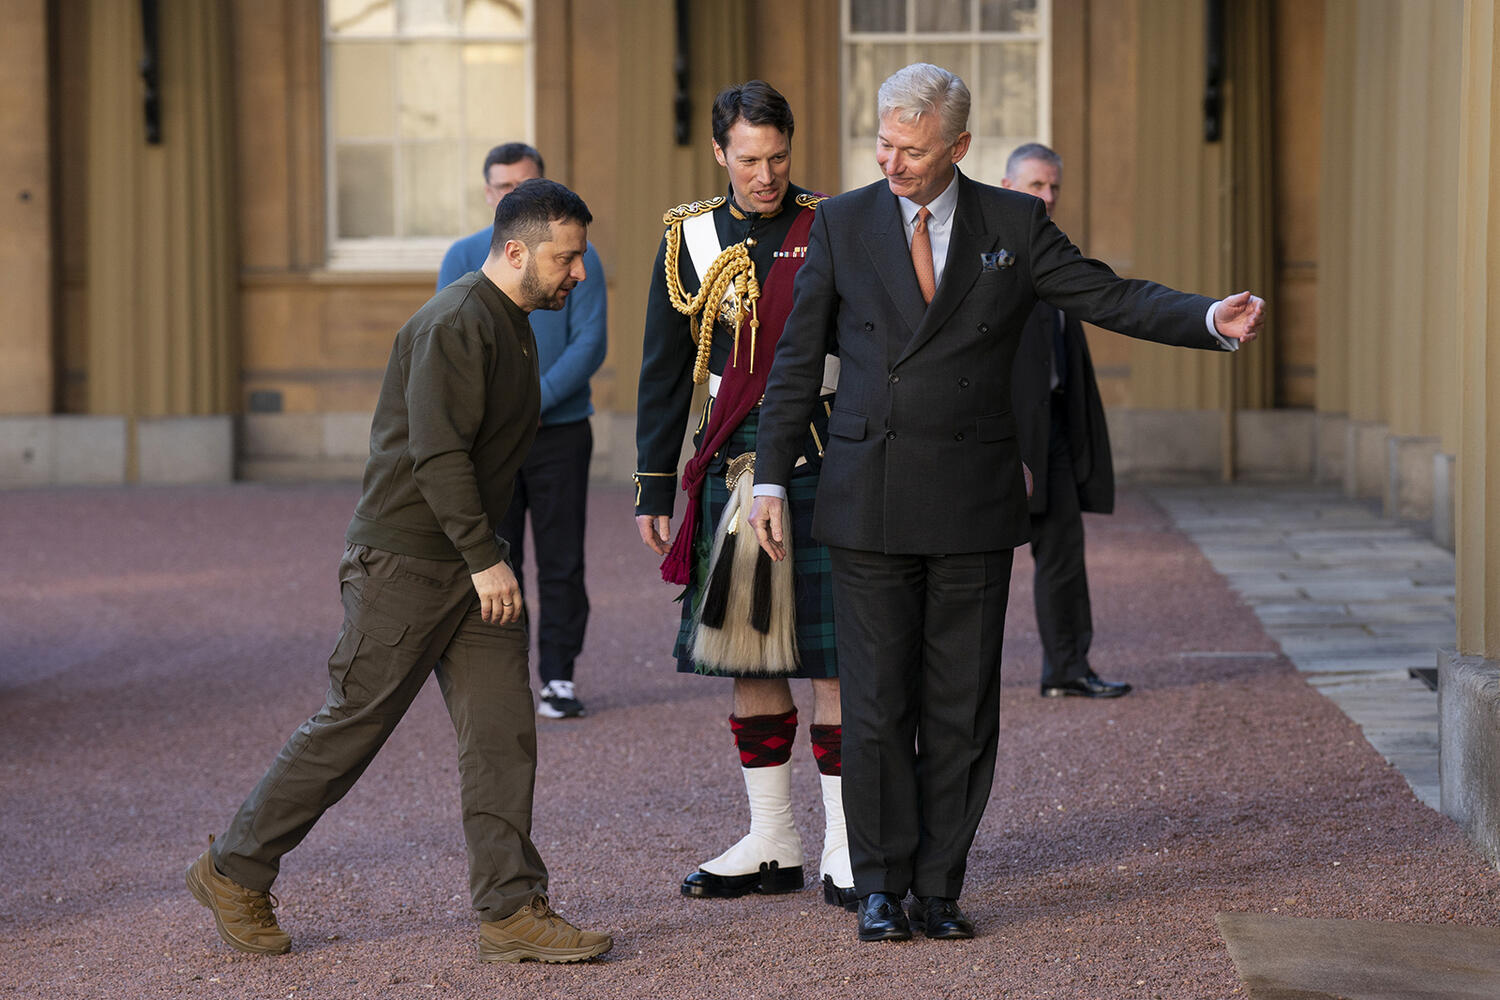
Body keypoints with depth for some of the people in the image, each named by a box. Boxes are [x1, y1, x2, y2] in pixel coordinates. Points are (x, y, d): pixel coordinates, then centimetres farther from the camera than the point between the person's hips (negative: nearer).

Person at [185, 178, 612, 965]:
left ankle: (512, 910, 3)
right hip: (402, 558, -9)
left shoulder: (513, 327, 15)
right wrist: (486, 558, -23)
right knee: (353, 726, -1)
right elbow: (438, 452, -24)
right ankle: (233, 871, 13)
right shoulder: (456, 325, -17)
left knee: (503, 729, 1)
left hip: (469, 564, 9)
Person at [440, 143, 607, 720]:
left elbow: (590, 343, -6)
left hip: (561, 430, -1)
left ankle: (559, 680, 5)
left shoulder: (577, 258, 3)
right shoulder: (463, 259, 6)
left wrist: (538, 399, -18)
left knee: (562, 560, -1)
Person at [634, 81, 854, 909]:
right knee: (749, 653, 6)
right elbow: (664, 375, 10)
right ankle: (772, 844, 16)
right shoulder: (690, 240, 7)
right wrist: (653, 489, 8)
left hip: (825, 463, -3)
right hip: (731, 466, 3)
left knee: (833, 654, -4)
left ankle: (843, 849, 3)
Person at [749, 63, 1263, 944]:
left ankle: (940, 885, 14)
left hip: (974, 505, 1)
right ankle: (882, 885, 12)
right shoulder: (843, 225, 3)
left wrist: (1212, 319, -18)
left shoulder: (1013, 225, 2)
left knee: (962, 705, 4)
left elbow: (1112, 298, -1)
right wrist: (772, 479, 2)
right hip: (869, 502, 0)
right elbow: (798, 358, 6)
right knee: (876, 703, 1)